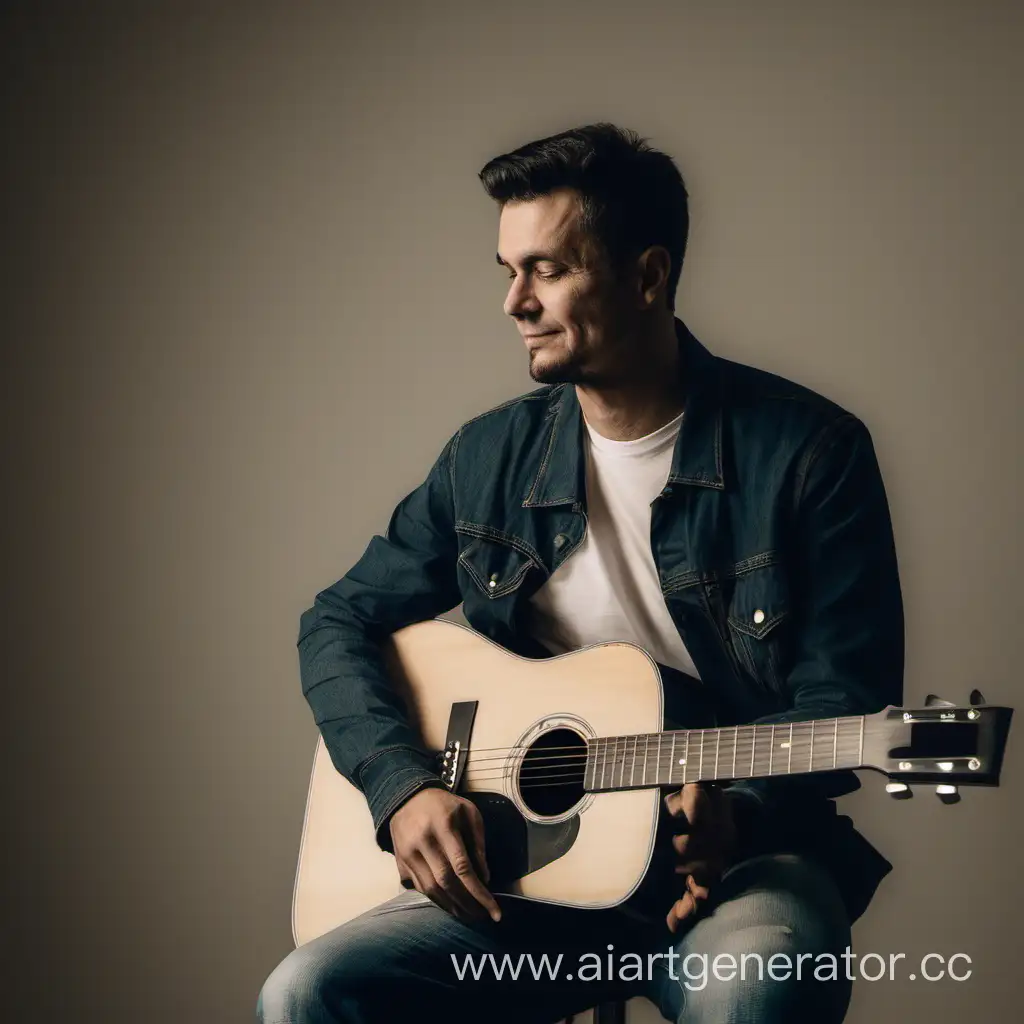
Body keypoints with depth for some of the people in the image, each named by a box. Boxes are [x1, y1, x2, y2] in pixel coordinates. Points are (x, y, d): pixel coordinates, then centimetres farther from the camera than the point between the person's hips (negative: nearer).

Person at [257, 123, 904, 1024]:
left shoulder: (807, 451, -4)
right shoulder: (488, 459, 9)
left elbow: (845, 705, -5)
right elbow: (341, 622, 13)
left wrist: (736, 811, -24)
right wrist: (404, 787, -5)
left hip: (741, 856, -3)